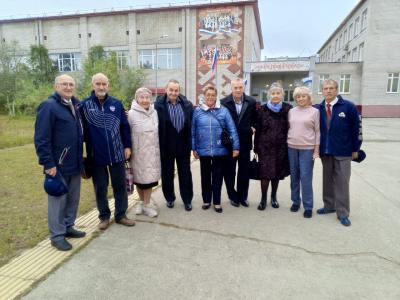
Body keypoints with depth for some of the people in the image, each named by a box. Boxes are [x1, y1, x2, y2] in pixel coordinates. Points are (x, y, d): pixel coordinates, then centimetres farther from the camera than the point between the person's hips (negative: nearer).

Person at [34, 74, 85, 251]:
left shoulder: (76, 105, 11)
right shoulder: (48, 106, -12)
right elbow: (41, 139, -16)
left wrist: (80, 158, 16)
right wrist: (48, 163, -19)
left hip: (74, 163, 7)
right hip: (58, 165, -7)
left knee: (73, 198, 15)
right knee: (58, 200, 3)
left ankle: (68, 227, 31)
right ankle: (57, 235, 16)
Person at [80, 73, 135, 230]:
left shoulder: (116, 104, 2)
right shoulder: (84, 105, -3)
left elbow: (125, 126, 5)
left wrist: (127, 146, 2)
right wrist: (85, 151, -2)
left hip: (117, 153, 2)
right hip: (96, 155, -1)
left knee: (120, 185, 10)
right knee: (100, 188, 11)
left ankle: (121, 214, 25)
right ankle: (104, 216, 27)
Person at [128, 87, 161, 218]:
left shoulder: (154, 112, 3)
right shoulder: (132, 114, -9)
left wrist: (158, 148, 12)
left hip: (152, 151, 3)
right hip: (138, 152, -2)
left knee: (149, 177, 5)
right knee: (139, 178, 10)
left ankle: (147, 204, 19)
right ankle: (142, 201, 30)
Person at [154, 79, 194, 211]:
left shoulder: (187, 104, 1)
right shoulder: (158, 105, -6)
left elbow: (192, 125, 3)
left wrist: (192, 144, 1)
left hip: (183, 146, 2)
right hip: (166, 147, -1)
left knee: (185, 174, 11)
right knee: (167, 174, 12)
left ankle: (187, 200, 25)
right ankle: (169, 198, 30)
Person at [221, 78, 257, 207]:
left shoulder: (251, 102, 0)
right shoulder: (223, 102, -7)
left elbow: (255, 118, 14)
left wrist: (253, 127, 0)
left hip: (245, 142, 2)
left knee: (244, 172, 11)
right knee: (229, 171, 9)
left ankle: (243, 197, 27)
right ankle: (233, 196, 26)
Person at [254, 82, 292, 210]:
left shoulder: (288, 109, 1)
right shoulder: (262, 109, 1)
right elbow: (258, 129, 1)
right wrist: (256, 147, 0)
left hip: (281, 147, 1)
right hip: (265, 147, -1)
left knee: (277, 173, 10)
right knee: (265, 173, -3)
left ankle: (273, 197, 28)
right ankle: (263, 199, 13)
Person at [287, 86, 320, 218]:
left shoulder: (315, 111, -1)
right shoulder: (291, 111, 8)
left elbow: (318, 131, -2)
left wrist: (317, 149, -7)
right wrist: (287, 143, 8)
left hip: (307, 148, -3)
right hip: (292, 147, 4)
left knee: (306, 177, -4)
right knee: (294, 176, 10)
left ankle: (308, 206, 9)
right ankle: (295, 201, 25)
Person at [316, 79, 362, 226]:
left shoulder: (348, 106, -6)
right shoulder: (319, 109, 2)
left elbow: (357, 128, -4)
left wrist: (355, 149, -3)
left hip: (343, 151, -3)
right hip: (325, 151, 3)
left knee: (342, 182, 2)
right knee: (327, 180, 13)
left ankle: (342, 213, 11)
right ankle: (329, 206, 27)